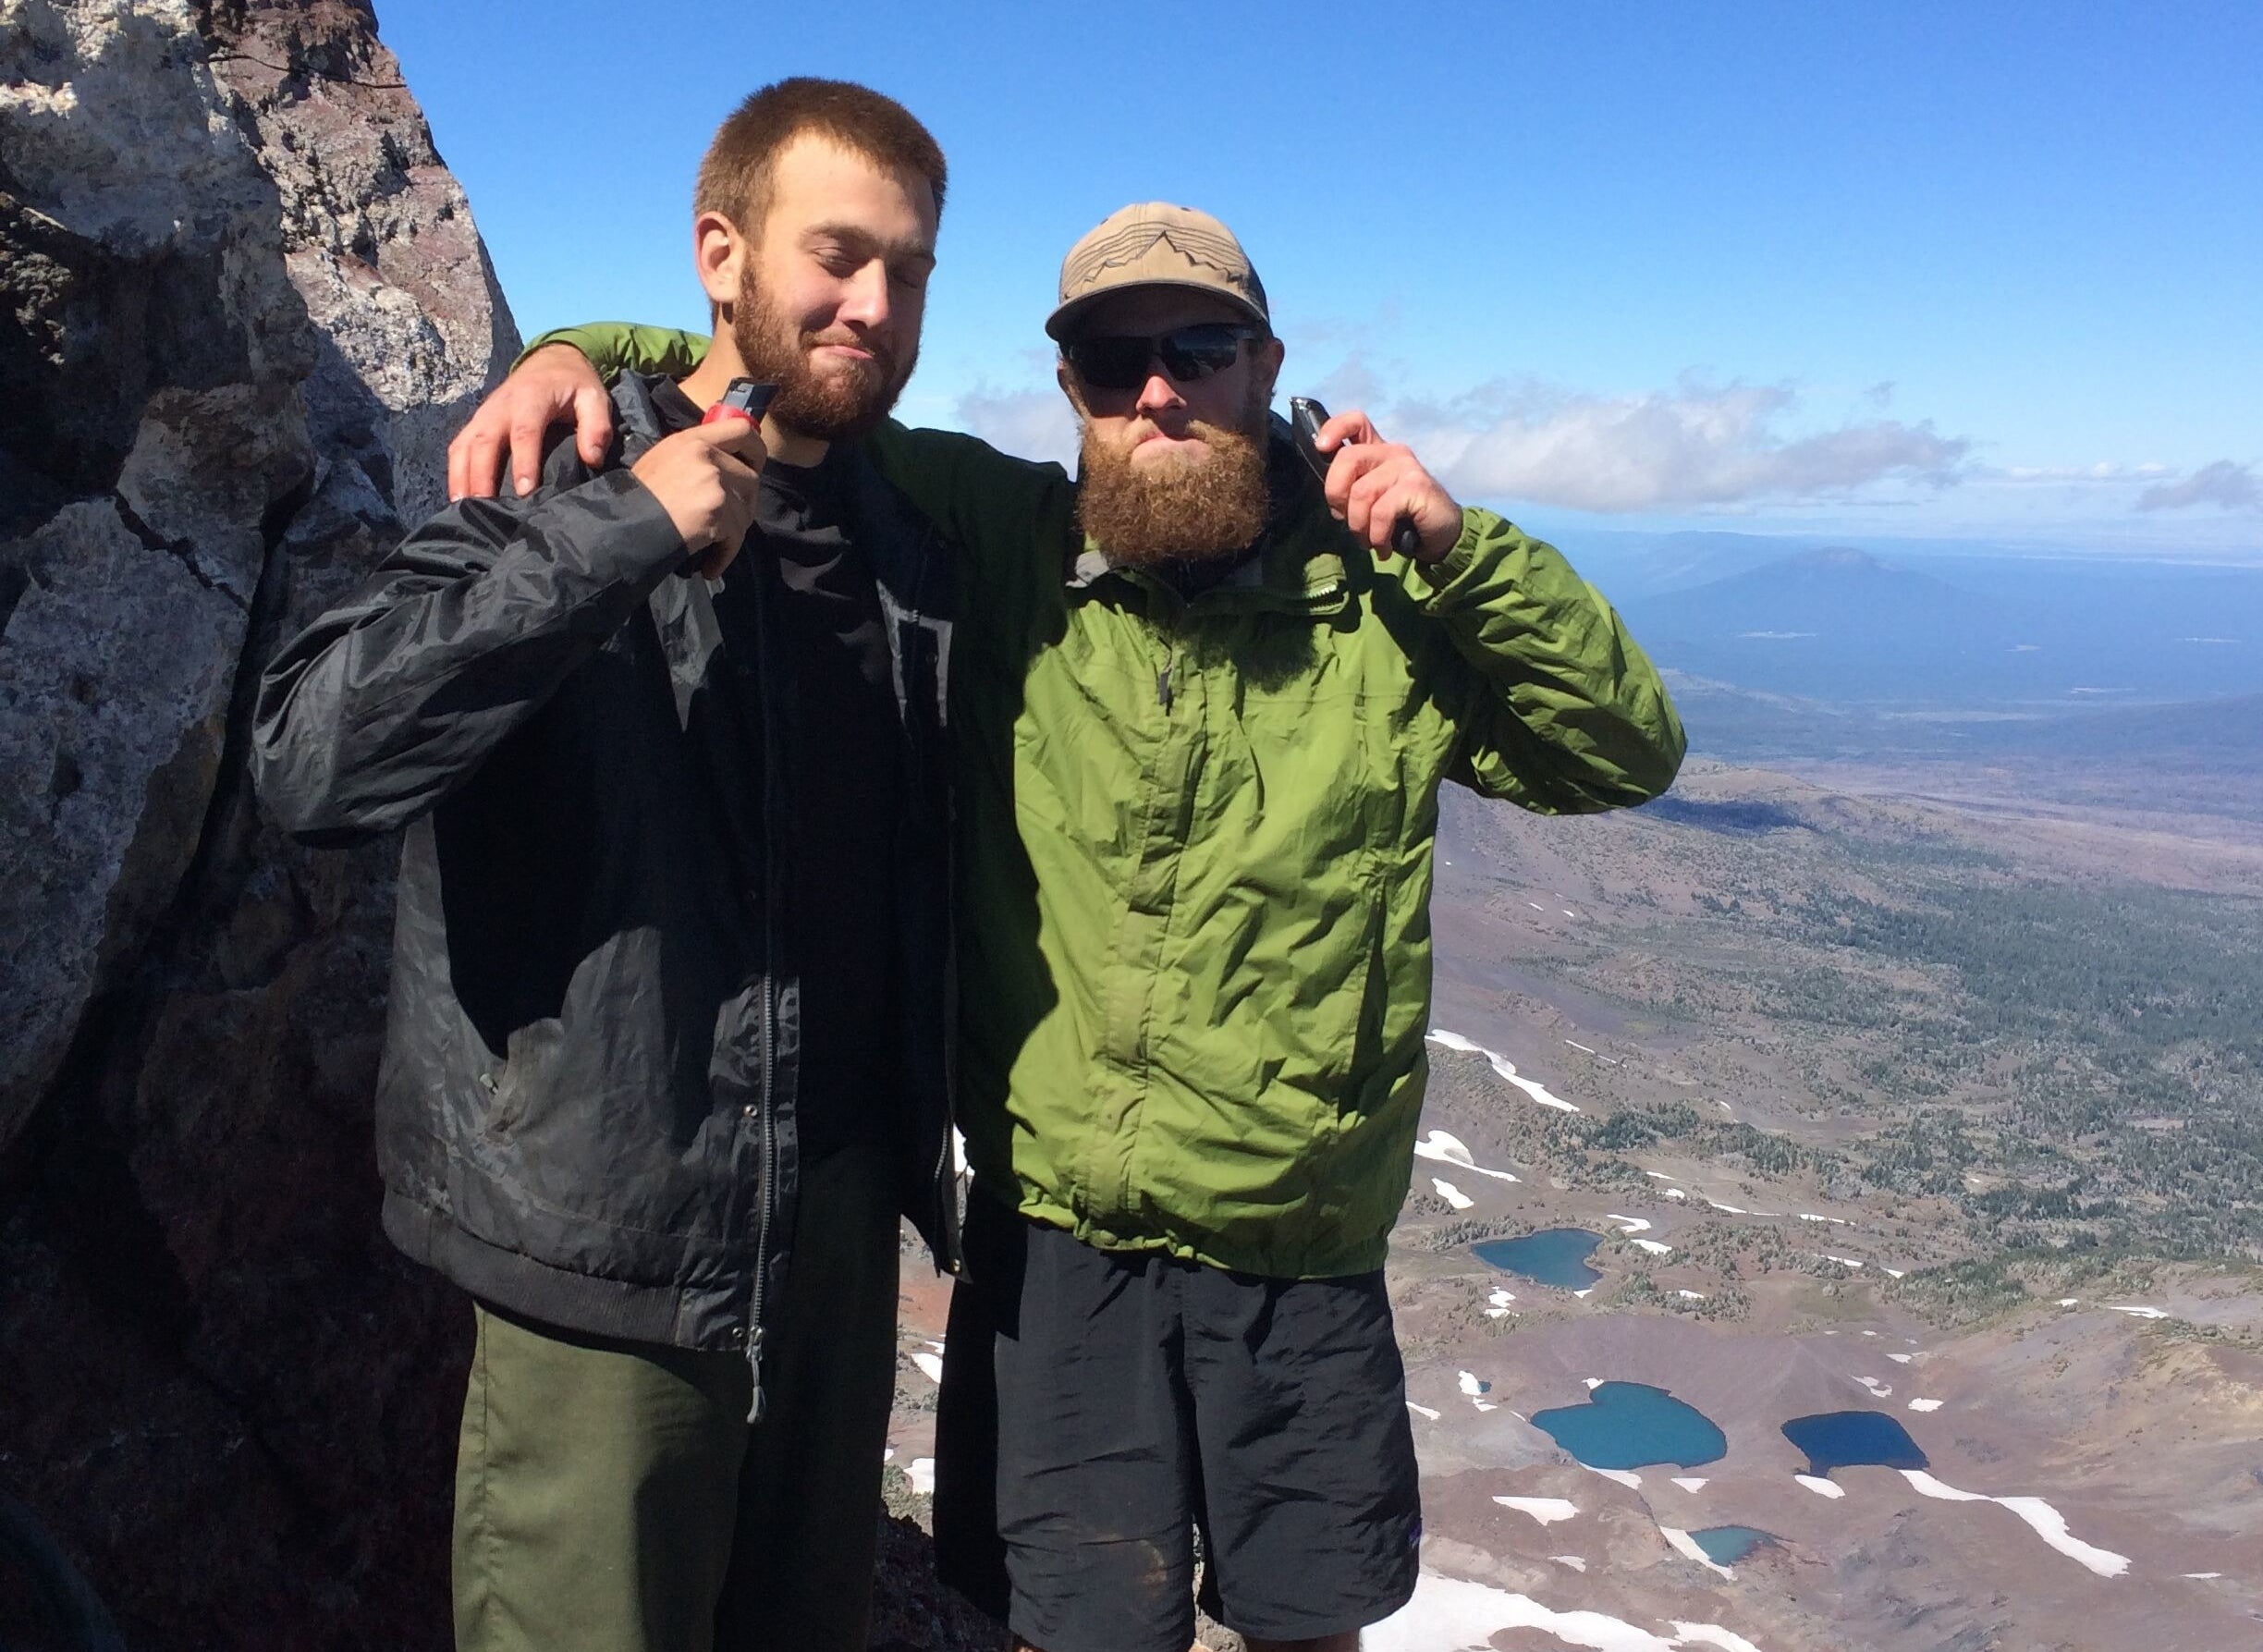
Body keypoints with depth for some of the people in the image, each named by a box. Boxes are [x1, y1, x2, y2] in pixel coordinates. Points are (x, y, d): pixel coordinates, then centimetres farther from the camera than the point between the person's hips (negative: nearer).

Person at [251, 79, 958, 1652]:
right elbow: (313, 756, -25)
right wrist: (610, 536, -28)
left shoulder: (909, 544, 6)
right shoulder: (570, 497, -11)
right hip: (612, 1241, -5)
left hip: (841, 1216, 6)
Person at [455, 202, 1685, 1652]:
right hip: (1051, 1241, 0)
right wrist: (577, 355, -9)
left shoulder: (1379, 595, -2)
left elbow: (1631, 753, -3)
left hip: (1301, 1258, 1)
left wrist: (1464, 546, -13)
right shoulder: (996, 543, -3)